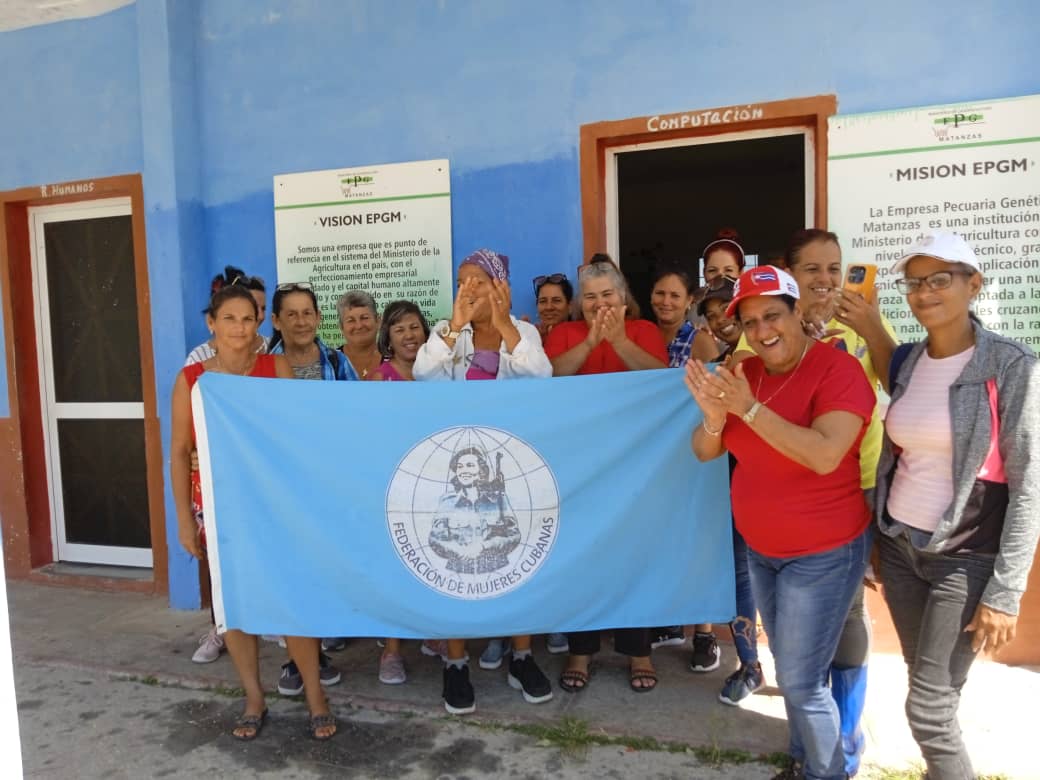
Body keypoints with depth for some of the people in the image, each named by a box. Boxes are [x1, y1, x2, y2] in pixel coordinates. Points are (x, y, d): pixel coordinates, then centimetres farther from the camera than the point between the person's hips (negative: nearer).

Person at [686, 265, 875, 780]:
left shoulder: (838, 370, -19)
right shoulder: (743, 374, 0)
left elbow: (824, 456, -31)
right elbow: (705, 452, -1)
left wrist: (750, 408, -33)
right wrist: (714, 415, -22)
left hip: (823, 553, -6)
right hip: (759, 549, 7)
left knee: (802, 681, 1)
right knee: (790, 669, 21)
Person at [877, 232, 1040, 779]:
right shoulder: (905, 361, 4)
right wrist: (875, 536, 12)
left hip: (966, 559, -5)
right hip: (900, 547, 5)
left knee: (927, 711, -1)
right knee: (928, 687, 16)